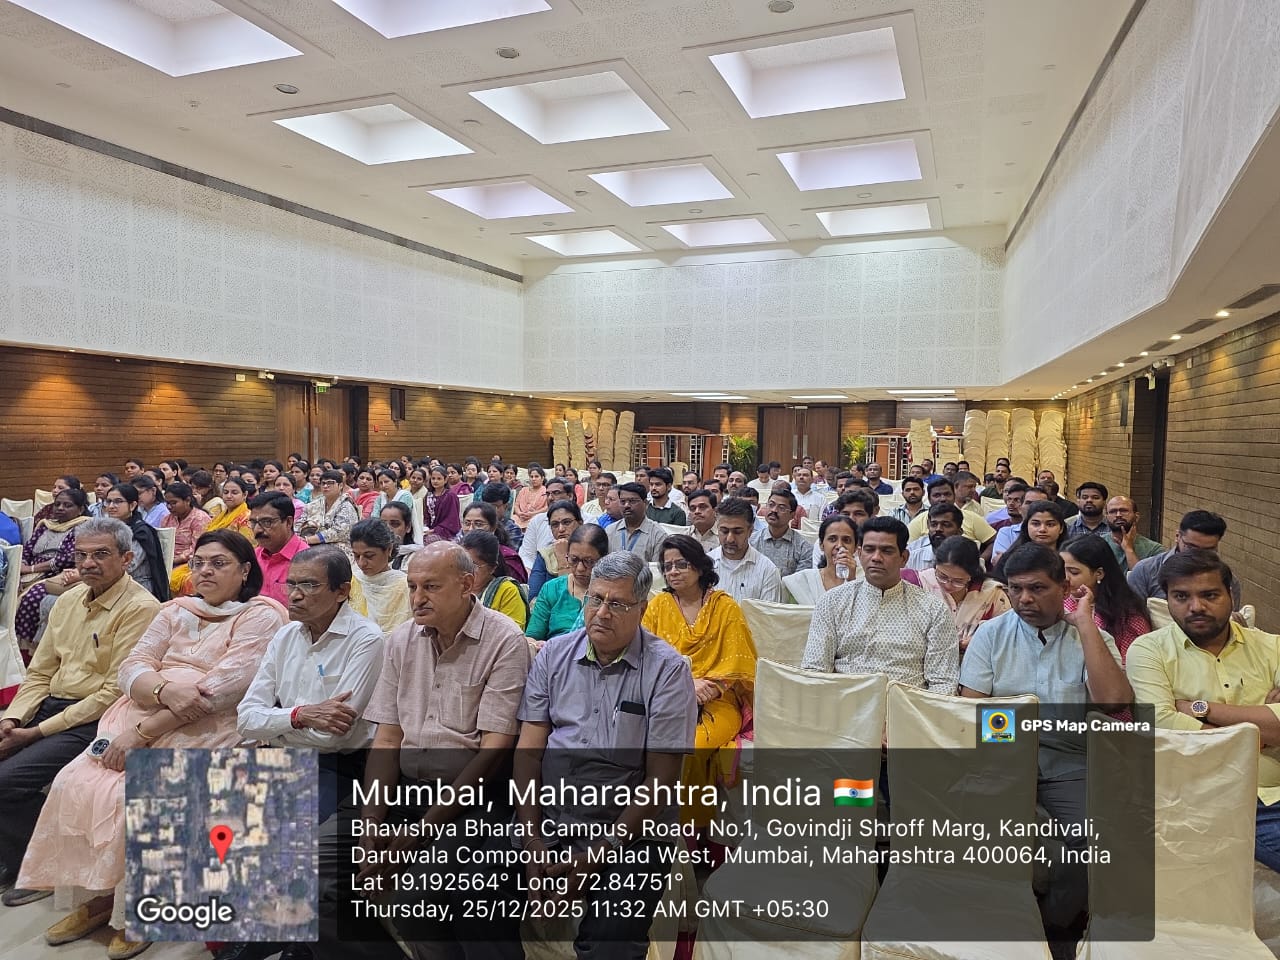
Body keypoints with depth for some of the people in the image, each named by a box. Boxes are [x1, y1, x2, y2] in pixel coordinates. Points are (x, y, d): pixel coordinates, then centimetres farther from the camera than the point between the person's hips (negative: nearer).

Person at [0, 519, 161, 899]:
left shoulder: (139, 608, -13)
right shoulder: (68, 600, 14)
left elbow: (115, 692, -17)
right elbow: (39, 673, 17)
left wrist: (38, 732, -15)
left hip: (93, 721, -8)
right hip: (49, 707, 8)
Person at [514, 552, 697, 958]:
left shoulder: (667, 671, -7)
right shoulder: (554, 655, 4)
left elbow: (660, 779, -8)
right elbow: (528, 751, 3)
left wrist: (604, 849, -12)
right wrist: (532, 840, -5)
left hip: (631, 833, -3)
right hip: (550, 822, 3)